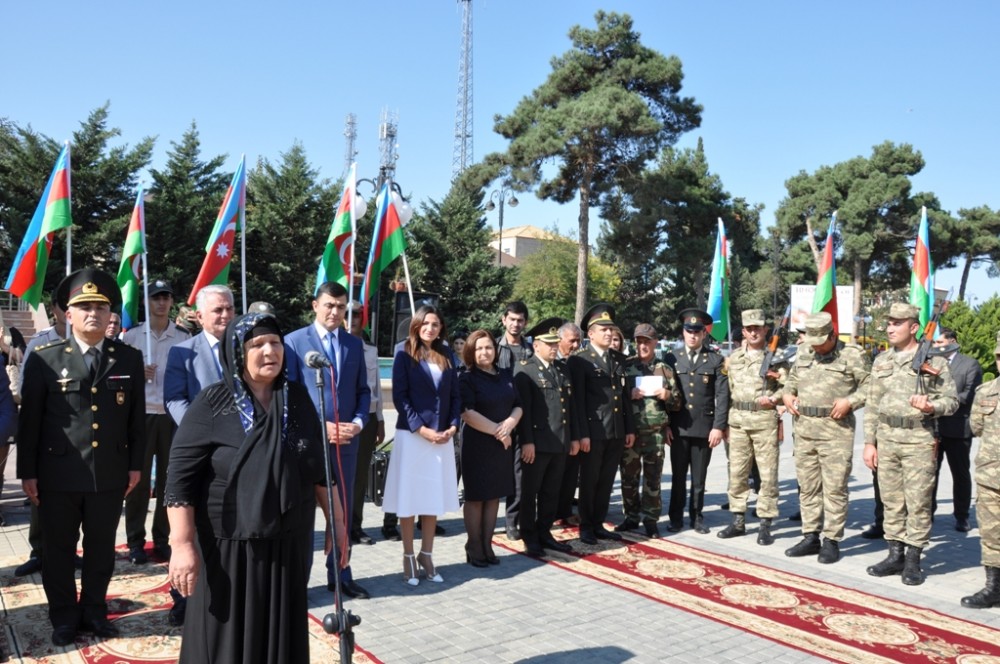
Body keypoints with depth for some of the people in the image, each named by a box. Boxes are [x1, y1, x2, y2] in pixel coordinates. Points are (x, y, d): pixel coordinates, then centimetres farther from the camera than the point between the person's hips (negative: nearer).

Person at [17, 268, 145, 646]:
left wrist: (135, 464, 5)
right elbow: (29, 420, -1)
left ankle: (93, 612, 33)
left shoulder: (129, 359, 3)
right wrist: (27, 472, -2)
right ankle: (63, 619, 31)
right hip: (57, 475, -1)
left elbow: (136, 417, 6)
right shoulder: (44, 359, -2)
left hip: (110, 474, 2)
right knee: (58, 551, 12)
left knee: (101, 549, 14)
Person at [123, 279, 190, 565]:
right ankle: (135, 541, 12)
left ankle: (162, 539, 18)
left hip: (173, 415, 1)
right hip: (141, 414, -1)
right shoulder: (132, 335, 4)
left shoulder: (183, 337, 5)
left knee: (169, 479, 7)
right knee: (139, 479, 1)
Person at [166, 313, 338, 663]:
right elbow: (181, 477, -11)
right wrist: (182, 544, -16)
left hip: (289, 545, 4)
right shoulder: (212, 403, -9)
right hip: (228, 548, -3)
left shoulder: (297, 399, 2)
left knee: (282, 635, 14)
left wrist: (336, 519, 9)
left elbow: (319, 466, 8)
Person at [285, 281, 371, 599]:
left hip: (346, 439, 4)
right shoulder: (294, 341, -3)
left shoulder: (355, 344, 10)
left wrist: (358, 422, -7)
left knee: (342, 510, 12)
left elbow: (363, 390, 10)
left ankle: (340, 574, 24)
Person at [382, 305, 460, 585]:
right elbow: (399, 396, -8)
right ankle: (408, 557, 15)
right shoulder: (405, 354, -3)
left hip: (442, 436, 4)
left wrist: (452, 426, -4)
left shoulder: (446, 355, 9)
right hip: (412, 435, -4)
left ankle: (426, 555, 20)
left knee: (434, 498, 8)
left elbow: (455, 395, 10)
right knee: (409, 498, 3)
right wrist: (422, 429, -15)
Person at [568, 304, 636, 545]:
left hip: (617, 432, 6)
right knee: (589, 481, 6)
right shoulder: (579, 360, -6)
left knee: (606, 482, 12)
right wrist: (582, 434, -14)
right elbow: (578, 400, -10)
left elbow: (626, 396, 15)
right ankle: (586, 526, 18)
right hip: (593, 431, -6)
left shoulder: (619, 359, 13)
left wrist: (630, 428, 11)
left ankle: (599, 524, 24)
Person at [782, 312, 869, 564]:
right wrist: (787, 393, 9)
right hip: (804, 428, 6)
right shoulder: (803, 351, 12)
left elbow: (871, 385, -3)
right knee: (808, 486, 11)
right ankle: (810, 537, 20)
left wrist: (850, 401, -15)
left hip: (836, 430, -5)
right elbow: (793, 377, 27)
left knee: (834, 488, -2)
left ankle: (832, 541, 8)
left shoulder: (852, 355, -4)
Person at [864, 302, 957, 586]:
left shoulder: (933, 360, -2)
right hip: (886, 438, 4)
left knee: (918, 502, 0)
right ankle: (895, 554, 20)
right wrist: (869, 442, 9)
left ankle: (913, 560, 10)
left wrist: (931, 407, -22)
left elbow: (951, 400, 0)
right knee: (891, 501, 10)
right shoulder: (881, 361, 11)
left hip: (918, 439, -4)